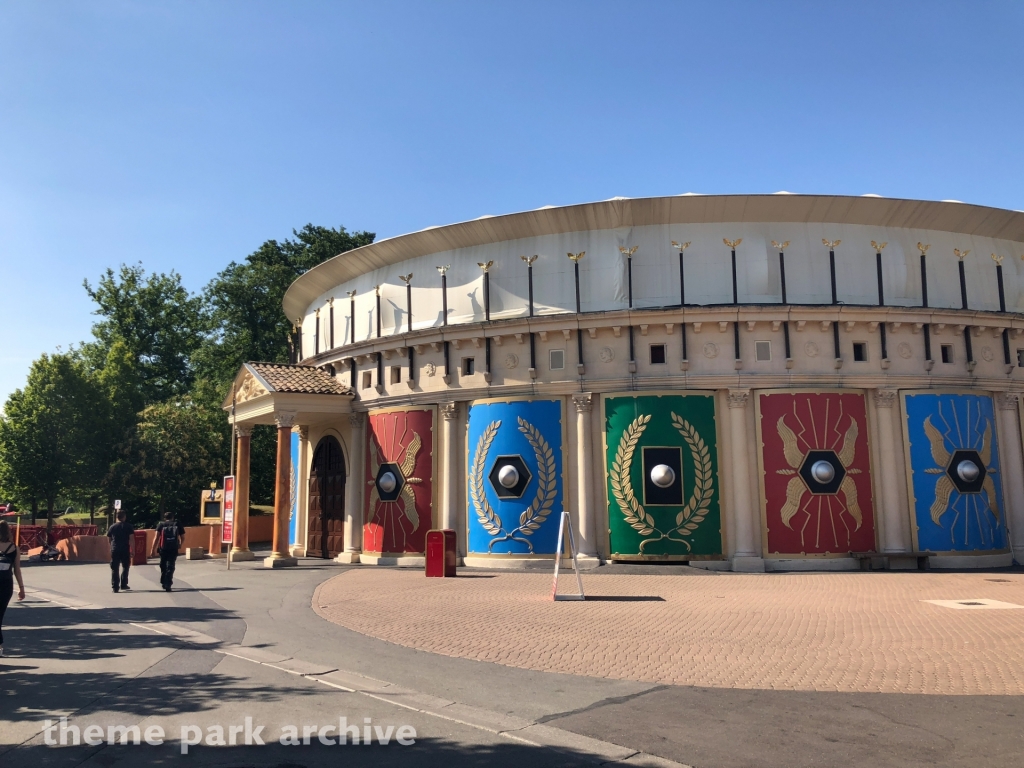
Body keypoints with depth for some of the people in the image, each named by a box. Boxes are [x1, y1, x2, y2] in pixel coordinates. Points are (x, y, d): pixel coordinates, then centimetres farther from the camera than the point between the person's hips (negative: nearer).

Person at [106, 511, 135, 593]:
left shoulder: (112, 527, 7)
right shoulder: (128, 526, -2)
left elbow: (109, 539, 12)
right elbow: (132, 539, -7)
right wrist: (133, 550, -4)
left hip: (114, 550, 2)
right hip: (125, 550, -2)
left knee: (114, 569, 6)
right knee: (125, 567, 13)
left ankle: (115, 586, 2)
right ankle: (123, 585, 12)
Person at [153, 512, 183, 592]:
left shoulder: (161, 525, 8)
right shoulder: (177, 525, 10)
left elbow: (157, 538, -4)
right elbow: (183, 537, 12)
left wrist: (153, 549, -3)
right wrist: (180, 545, 31)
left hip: (163, 549, 1)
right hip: (174, 549, -1)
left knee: (163, 567, 19)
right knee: (170, 567, 0)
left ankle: (164, 583, 27)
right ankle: (167, 585, -10)